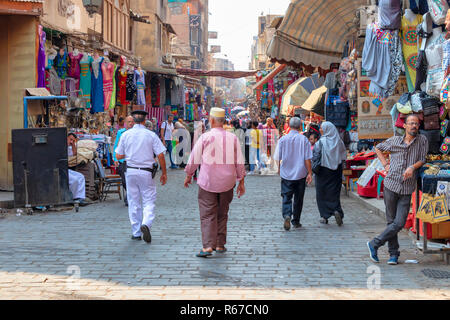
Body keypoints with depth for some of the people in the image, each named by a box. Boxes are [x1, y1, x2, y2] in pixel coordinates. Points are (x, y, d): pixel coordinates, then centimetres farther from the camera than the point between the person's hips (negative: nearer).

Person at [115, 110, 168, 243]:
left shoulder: (126, 134, 1)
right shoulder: (151, 135, -3)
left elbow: (118, 156, 3)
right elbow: (160, 155, -6)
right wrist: (164, 173, 3)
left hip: (131, 171, 2)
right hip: (146, 172, -2)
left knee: (133, 202, 10)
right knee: (149, 201, 3)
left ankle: (136, 233, 12)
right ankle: (146, 224, -22)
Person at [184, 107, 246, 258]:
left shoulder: (205, 137, -7)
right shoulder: (233, 138, 2)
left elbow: (194, 159, -1)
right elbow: (240, 163, 4)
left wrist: (188, 175, 14)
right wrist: (241, 182, 12)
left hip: (207, 182, -3)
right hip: (227, 182, 3)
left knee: (208, 214, -2)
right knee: (222, 214, 15)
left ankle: (208, 246, -13)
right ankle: (220, 244, 19)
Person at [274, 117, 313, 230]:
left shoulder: (283, 139, -4)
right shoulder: (304, 139, -6)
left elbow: (278, 158, 2)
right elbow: (307, 159, -7)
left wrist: (279, 169, 19)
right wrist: (310, 173, -1)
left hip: (286, 174, 0)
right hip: (300, 174, 0)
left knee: (286, 197, 2)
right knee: (298, 198, 12)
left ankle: (287, 215, -23)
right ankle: (296, 221, 19)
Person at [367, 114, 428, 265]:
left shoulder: (422, 140, 4)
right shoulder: (394, 141, 6)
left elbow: (423, 159, 3)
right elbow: (378, 148, 22)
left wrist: (412, 167, -17)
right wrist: (385, 164, 9)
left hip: (407, 190, 0)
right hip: (391, 185, 0)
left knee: (399, 223, -9)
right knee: (391, 221, 4)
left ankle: (374, 244, 5)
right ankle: (394, 254, 14)